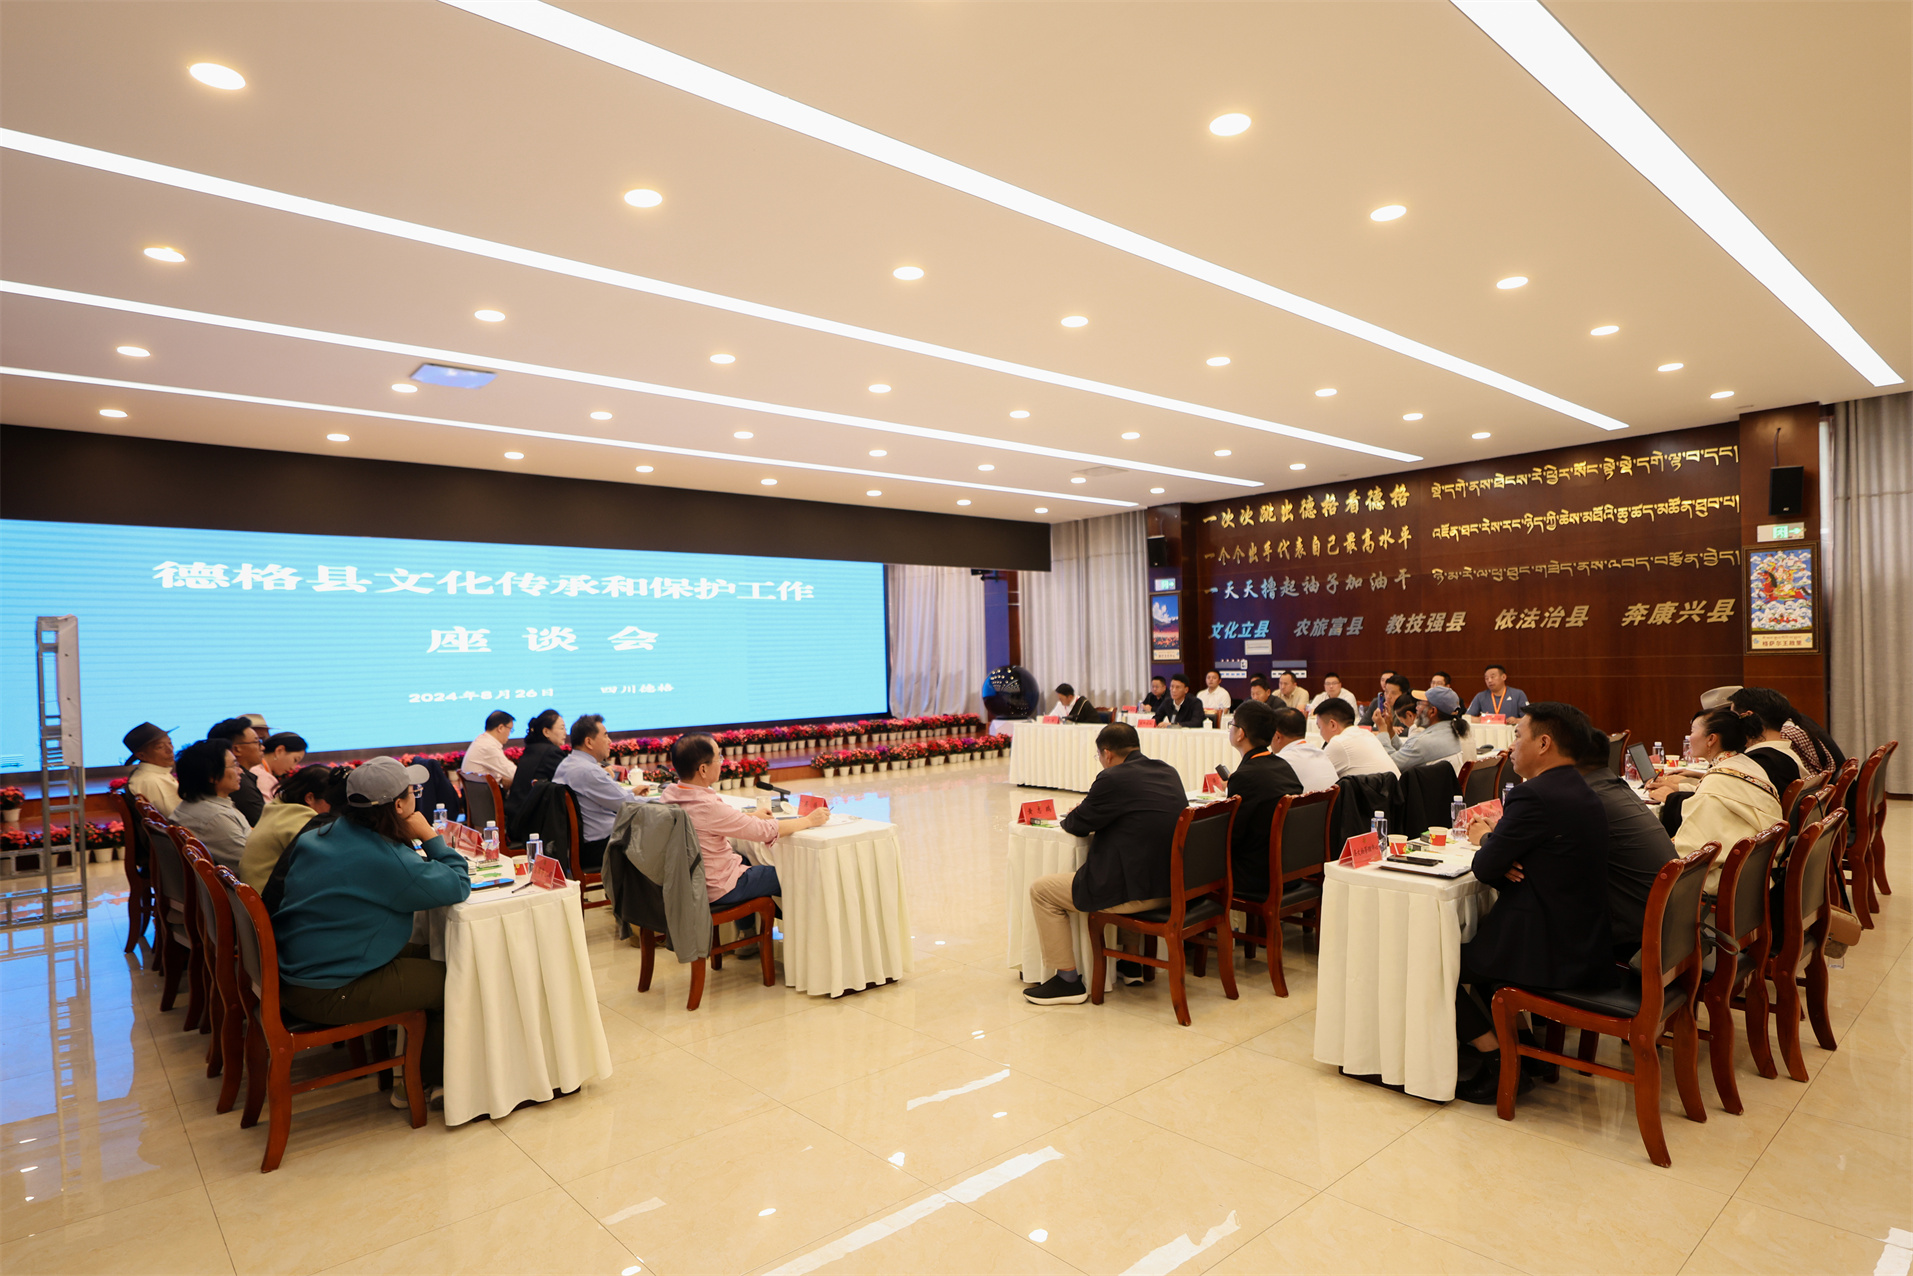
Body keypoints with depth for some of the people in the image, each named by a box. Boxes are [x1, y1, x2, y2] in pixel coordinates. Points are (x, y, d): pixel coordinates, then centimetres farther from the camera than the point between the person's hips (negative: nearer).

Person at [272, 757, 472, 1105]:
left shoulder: (316, 837, 3)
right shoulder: (387, 860, -24)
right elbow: (459, 886, -16)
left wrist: (414, 842, 6)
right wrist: (430, 837, -9)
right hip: (326, 995, -9)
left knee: (426, 955, 17)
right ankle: (425, 1083, 20)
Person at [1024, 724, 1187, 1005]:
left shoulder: (1113, 779, -17)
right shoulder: (1169, 772, 7)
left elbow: (1077, 826, -6)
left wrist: (1074, 814, 17)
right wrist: (1090, 811, 19)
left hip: (1136, 892, -9)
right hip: (1172, 884, 9)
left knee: (1041, 890, 5)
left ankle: (1068, 979, 10)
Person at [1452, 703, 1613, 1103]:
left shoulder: (1534, 796, -23)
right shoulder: (1583, 794, 9)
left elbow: (1485, 870, -18)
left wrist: (1485, 839, 4)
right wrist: (1498, 841, -6)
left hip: (1549, 956, -10)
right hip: (1587, 945, 10)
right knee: (1473, 938, 28)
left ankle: (1499, 1064, 7)